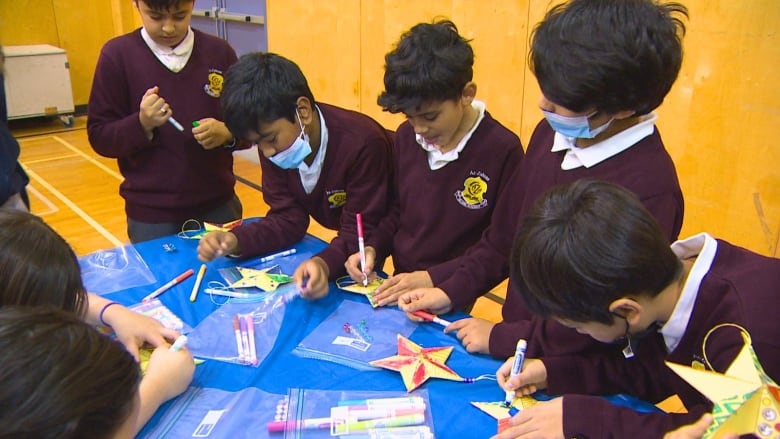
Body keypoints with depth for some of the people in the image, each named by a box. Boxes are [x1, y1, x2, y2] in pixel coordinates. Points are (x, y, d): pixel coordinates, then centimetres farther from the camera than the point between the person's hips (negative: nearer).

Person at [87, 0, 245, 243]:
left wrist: (227, 133, -17)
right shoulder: (117, 55, -5)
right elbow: (99, 136, -3)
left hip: (218, 205, 2)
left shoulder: (219, 51, -2)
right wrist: (142, 124, -21)